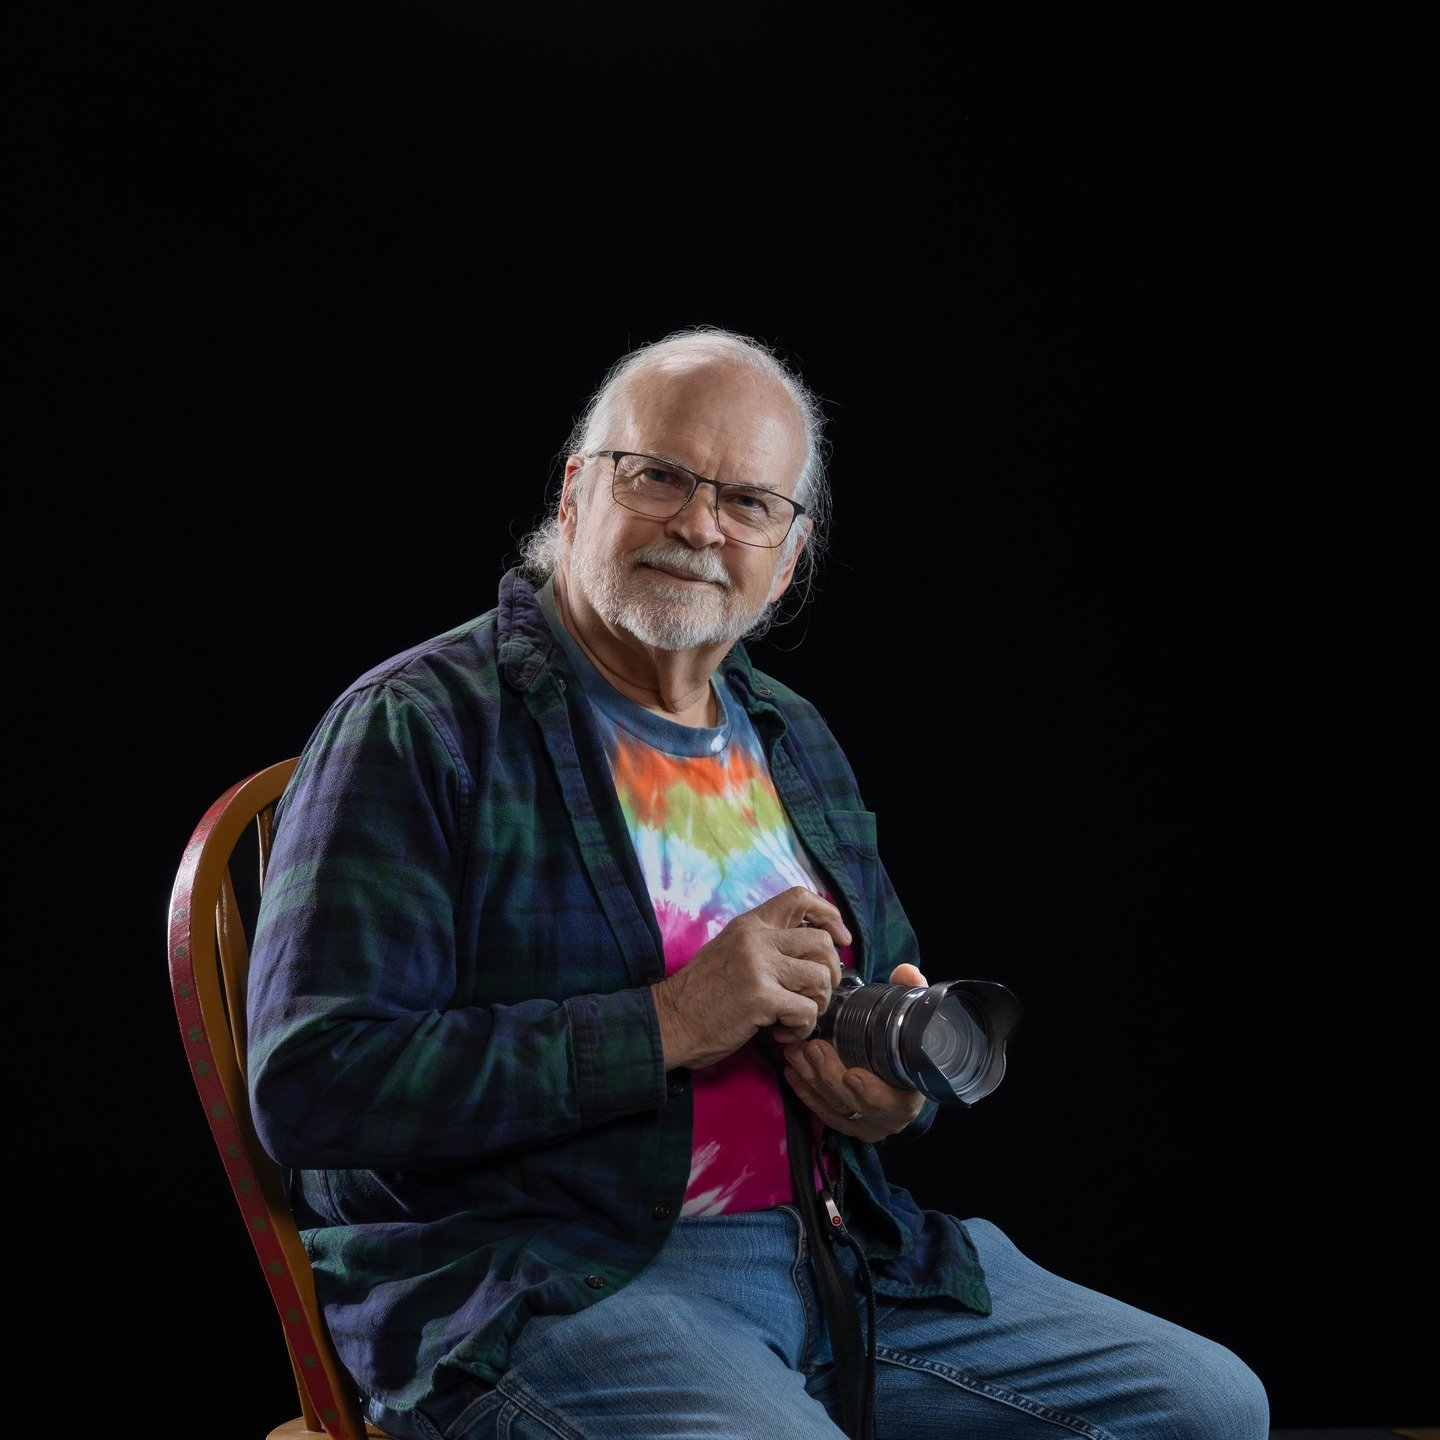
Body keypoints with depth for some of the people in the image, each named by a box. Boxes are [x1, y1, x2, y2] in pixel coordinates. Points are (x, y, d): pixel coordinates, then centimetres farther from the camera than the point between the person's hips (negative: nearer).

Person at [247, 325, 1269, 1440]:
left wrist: (905, 1085, 0)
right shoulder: (419, 726, -6)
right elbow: (309, 1083, -17)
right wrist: (670, 1025, -19)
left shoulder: (795, 741, 18)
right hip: (548, 1286, -7)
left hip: (838, 1252, 7)